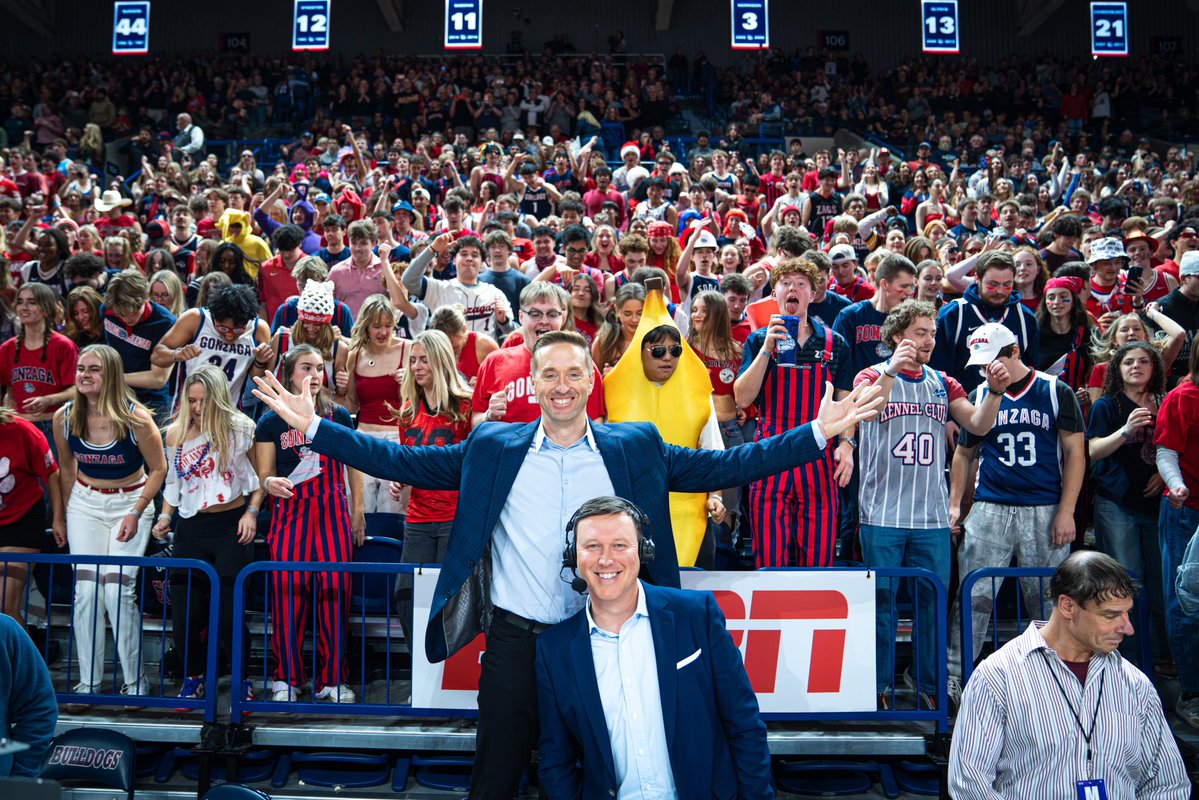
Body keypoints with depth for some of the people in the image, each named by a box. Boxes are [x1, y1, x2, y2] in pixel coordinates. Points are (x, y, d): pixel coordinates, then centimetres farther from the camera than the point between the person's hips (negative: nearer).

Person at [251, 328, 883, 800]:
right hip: (515, 639, 0)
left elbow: (718, 466, -1)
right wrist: (314, 427, -3)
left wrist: (818, 431, -7)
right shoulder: (493, 447, 2)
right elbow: (409, 462, 2)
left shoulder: (635, 447, 1)